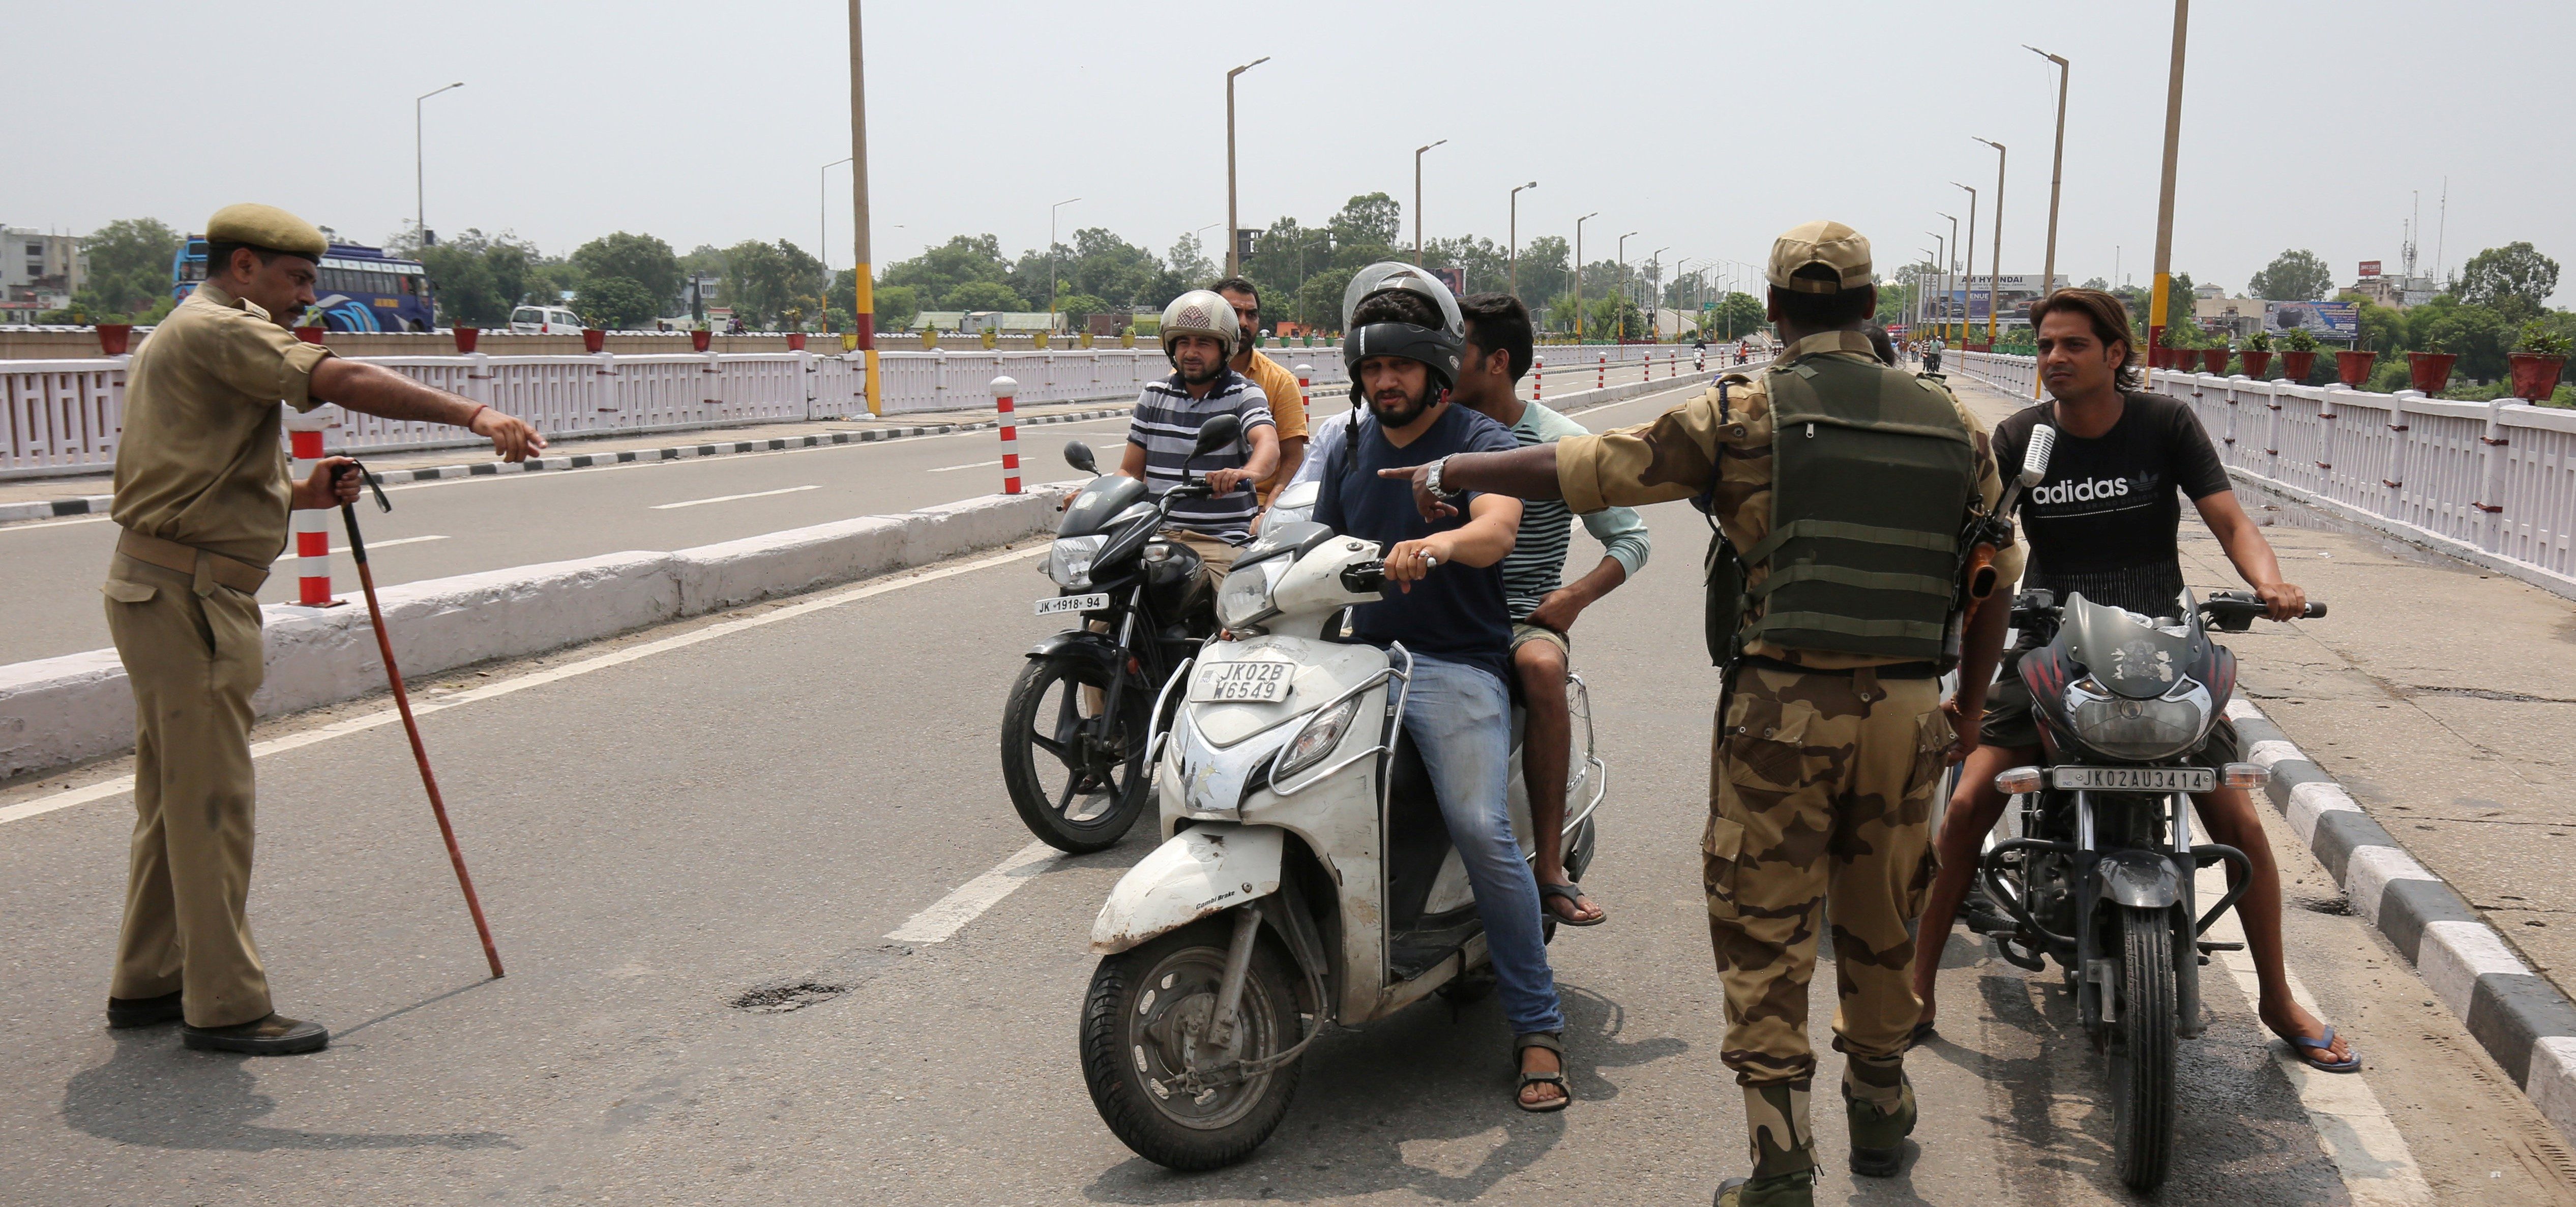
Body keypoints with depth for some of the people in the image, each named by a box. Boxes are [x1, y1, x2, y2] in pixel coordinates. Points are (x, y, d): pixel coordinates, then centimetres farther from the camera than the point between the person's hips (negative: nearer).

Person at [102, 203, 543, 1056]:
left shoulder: (181, 337, 23)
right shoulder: (218, 328, -11)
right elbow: (339, 383, -28)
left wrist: (297, 494, 8)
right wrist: (471, 414, -34)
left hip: (166, 592, 11)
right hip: (185, 597, -11)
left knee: (175, 798, 17)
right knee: (212, 801, -6)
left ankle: (147, 984, 26)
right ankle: (225, 1004, 1)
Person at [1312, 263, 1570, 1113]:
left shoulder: (1484, 443, 1)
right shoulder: (1352, 448, 19)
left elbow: (1498, 530, -20)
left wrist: (1440, 544, -42)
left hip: (1456, 664, -5)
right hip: (1360, 653, 5)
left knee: (1480, 828, -22)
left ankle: (1538, 1025, -9)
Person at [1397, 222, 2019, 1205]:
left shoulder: (1745, 416, -5)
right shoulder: (1953, 425, 8)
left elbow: (1583, 468, -6)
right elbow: (1993, 583, 14)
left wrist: (1450, 473, 7)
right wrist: (1970, 715, 25)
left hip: (1782, 707, -4)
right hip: (1906, 709, 4)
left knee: (1764, 940, 5)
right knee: (1881, 923, 20)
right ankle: (1879, 1116, 37)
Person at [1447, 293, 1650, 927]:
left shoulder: (1561, 442, -1)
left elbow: (1632, 539, 3)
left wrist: (1575, 596, -14)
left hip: (1525, 617, -3)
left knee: (1540, 666, -38)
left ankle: (1550, 867, -31)